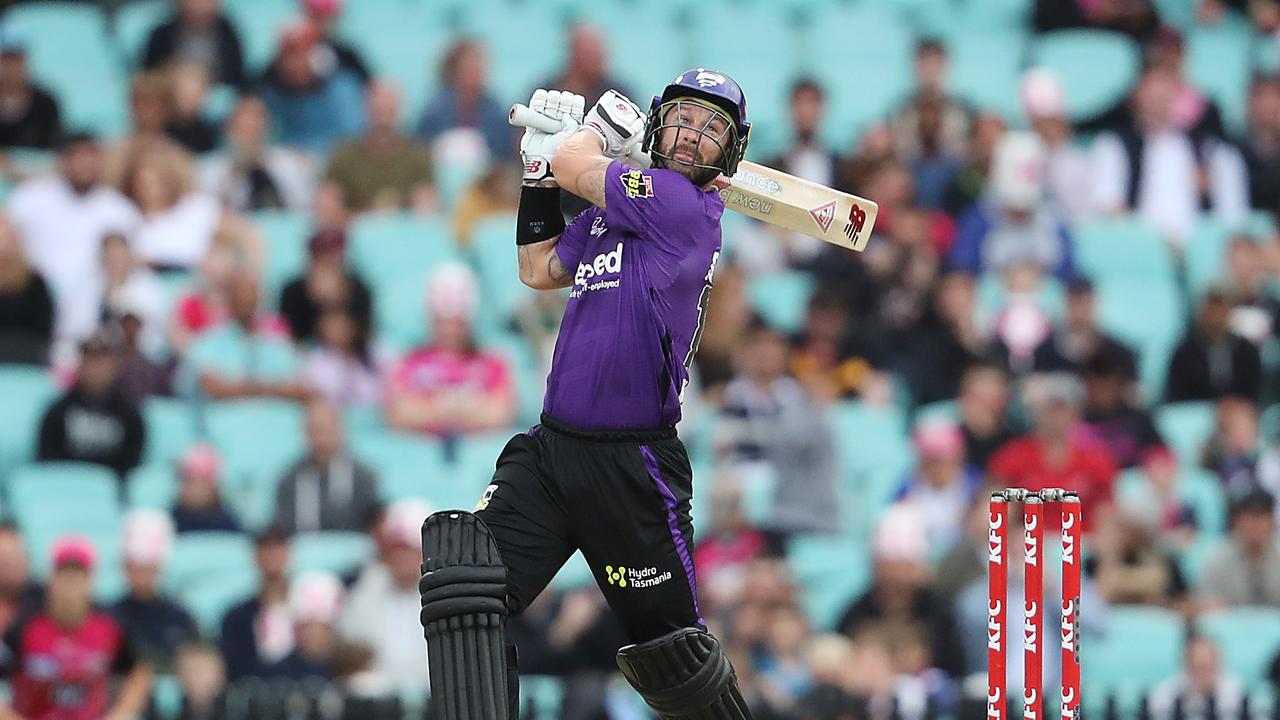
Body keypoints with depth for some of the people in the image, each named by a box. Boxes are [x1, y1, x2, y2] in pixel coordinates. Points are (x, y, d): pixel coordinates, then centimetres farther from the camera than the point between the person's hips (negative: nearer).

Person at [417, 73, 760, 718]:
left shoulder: (687, 205, -11)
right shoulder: (612, 210, 13)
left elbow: (573, 165, -11)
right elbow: (539, 270, 27)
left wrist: (600, 122, 10)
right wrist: (538, 173, 19)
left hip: (633, 468, -7)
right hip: (549, 448, 7)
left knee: (670, 651, 4)